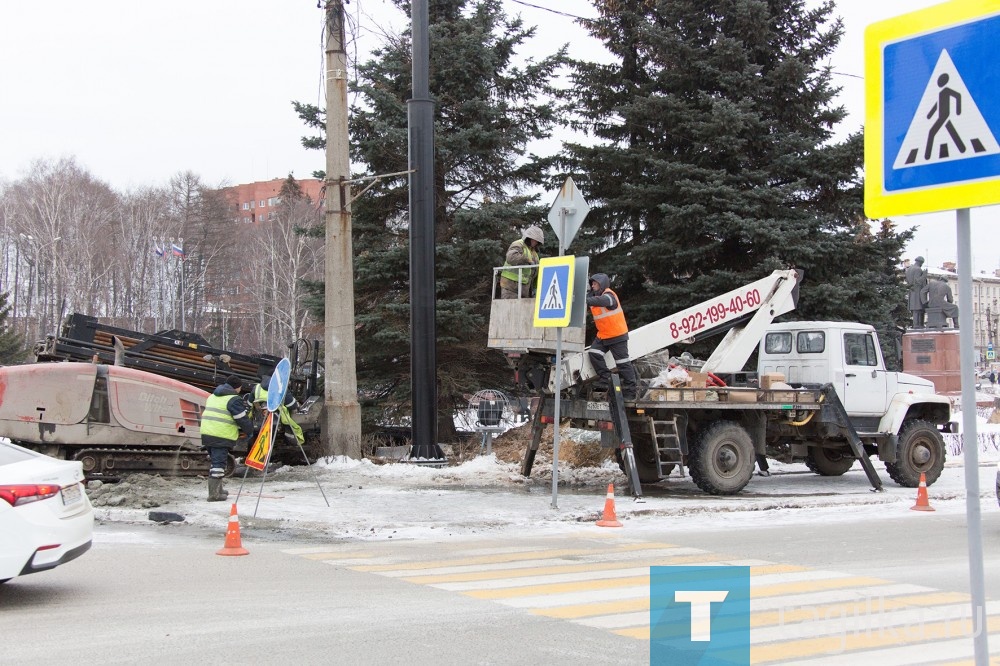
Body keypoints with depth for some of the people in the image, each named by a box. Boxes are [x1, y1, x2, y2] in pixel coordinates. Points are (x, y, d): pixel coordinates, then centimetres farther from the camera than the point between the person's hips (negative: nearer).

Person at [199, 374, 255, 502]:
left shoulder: (213, 396, 19)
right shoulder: (234, 399, -10)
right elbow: (242, 419, -9)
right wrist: (250, 432, 5)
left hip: (206, 433, 9)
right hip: (222, 437, -9)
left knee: (215, 462, 20)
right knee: (219, 463, -6)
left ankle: (217, 489, 29)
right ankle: (214, 494, -8)